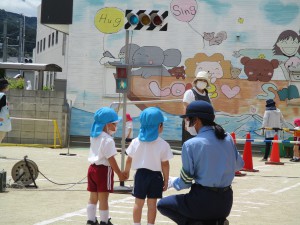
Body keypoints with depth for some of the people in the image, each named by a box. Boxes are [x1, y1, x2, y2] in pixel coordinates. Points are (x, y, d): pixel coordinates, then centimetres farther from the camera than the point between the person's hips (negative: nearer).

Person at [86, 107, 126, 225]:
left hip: (92, 168, 8)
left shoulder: (94, 137, 9)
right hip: (104, 170, -8)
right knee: (103, 198, 0)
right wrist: (120, 174, -12)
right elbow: (111, 159, -18)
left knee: (93, 197, 13)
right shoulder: (108, 140, -17)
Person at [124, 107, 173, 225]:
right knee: (152, 204, 5)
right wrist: (166, 180, 0)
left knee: (138, 203, 10)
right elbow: (165, 165, -10)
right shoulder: (163, 144, -12)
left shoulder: (136, 142, -4)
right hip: (155, 176, -2)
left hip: (140, 174, 2)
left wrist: (126, 172, 21)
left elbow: (129, 160, 3)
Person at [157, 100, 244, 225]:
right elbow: (238, 165, 15)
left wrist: (172, 182, 15)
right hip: (226, 202, 6)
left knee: (162, 204, 16)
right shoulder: (228, 138, 1)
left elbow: (185, 182, -6)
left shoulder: (190, 145, -13)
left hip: (204, 201, -6)